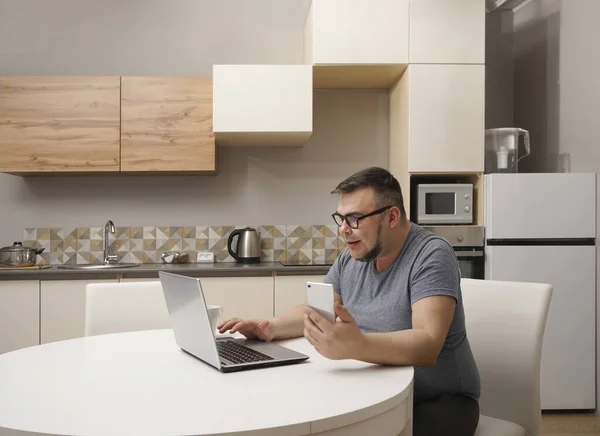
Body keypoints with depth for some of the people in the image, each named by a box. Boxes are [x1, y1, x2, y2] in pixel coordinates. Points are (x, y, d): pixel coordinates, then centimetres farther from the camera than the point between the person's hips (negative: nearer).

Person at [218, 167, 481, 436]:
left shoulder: (431, 255, -19)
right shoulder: (351, 256, 3)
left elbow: (427, 345, -31)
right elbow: (315, 311, 12)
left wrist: (356, 346, -49)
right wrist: (272, 327, -10)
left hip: (440, 400, -6)